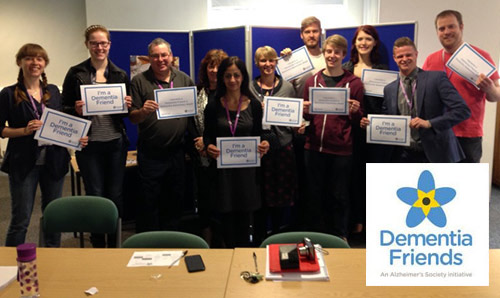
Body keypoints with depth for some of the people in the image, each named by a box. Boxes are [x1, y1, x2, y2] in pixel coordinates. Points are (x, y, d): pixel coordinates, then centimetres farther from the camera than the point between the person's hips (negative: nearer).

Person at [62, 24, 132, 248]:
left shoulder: (121, 74, 6)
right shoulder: (75, 73, 0)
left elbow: (128, 110, 12)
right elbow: (64, 108, 2)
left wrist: (128, 105, -9)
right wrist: (76, 110, -19)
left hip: (116, 142, 2)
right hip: (88, 143, -2)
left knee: (116, 195, 9)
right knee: (94, 195, 6)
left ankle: (114, 243, 25)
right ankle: (98, 244, 24)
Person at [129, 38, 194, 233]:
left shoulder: (185, 80, 8)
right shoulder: (139, 81, 0)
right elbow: (133, 118, -2)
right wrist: (143, 111, -23)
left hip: (177, 152, 3)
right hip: (150, 154, -3)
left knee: (175, 201, 13)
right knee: (149, 203, 4)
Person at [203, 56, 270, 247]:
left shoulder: (254, 105, 2)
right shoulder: (213, 106, 0)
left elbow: (258, 135, 7)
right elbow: (207, 135, 5)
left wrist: (263, 145, -14)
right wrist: (209, 147, -16)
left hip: (247, 169, 1)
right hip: (222, 169, 0)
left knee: (245, 221, 7)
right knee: (227, 219, 4)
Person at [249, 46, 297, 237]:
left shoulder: (287, 87, 7)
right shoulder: (249, 88, 4)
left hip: (283, 146, 1)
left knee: (282, 193, 7)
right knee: (260, 195, 5)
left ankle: (277, 233, 24)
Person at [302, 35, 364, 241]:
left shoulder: (354, 83, 2)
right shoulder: (312, 81, 9)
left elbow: (358, 121, 5)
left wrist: (355, 111, -17)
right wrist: (305, 111, -8)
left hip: (342, 148, -2)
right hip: (314, 146, 2)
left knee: (339, 195, 7)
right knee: (315, 194, 11)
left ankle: (340, 238, 25)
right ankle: (316, 236, 27)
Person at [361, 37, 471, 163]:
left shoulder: (436, 78, -4)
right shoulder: (389, 89, 8)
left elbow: (463, 110, -11)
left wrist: (429, 123, -21)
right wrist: (370, 124, -6)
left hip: (434, 156, -3)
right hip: (404, 156, 4)